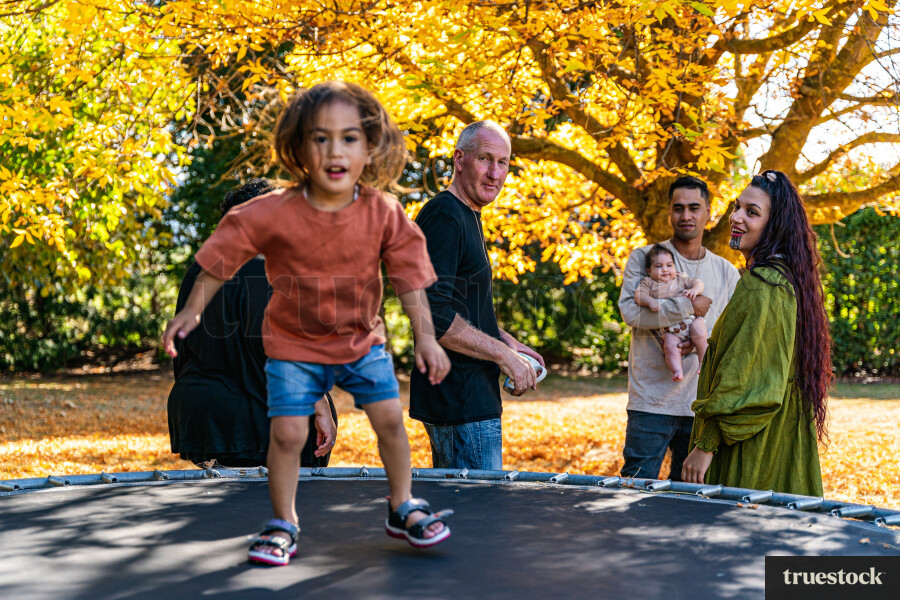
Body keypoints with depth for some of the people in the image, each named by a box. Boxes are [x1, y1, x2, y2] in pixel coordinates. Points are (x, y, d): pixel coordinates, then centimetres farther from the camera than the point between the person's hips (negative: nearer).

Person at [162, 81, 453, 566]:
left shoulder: (382, 213, -15)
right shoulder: (274, 213, -20)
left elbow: (409, 276, -8)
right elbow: (221, 257, -8)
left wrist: (425, 336, -12)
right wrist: (192, 311, -6)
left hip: (361, 339, 2)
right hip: (294, 344, -2)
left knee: (390, 417, 1)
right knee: (287, 432, -7)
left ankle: (402, 508, 23)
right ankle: (283, 524, 14)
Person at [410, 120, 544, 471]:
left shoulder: (468, 218, 17)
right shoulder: (443, 217, -16)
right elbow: (433, 315, -25)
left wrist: (507, 342, 14)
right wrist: (503, 355, -18)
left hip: (472, 399, 11)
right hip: (460, 405, -11)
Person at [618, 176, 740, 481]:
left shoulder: (726, 272, 11)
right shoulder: (643, 258, 1)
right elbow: (630, 311, -13)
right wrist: (688, 307, -14)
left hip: (703, 404, 3)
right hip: (651, 401, -3)